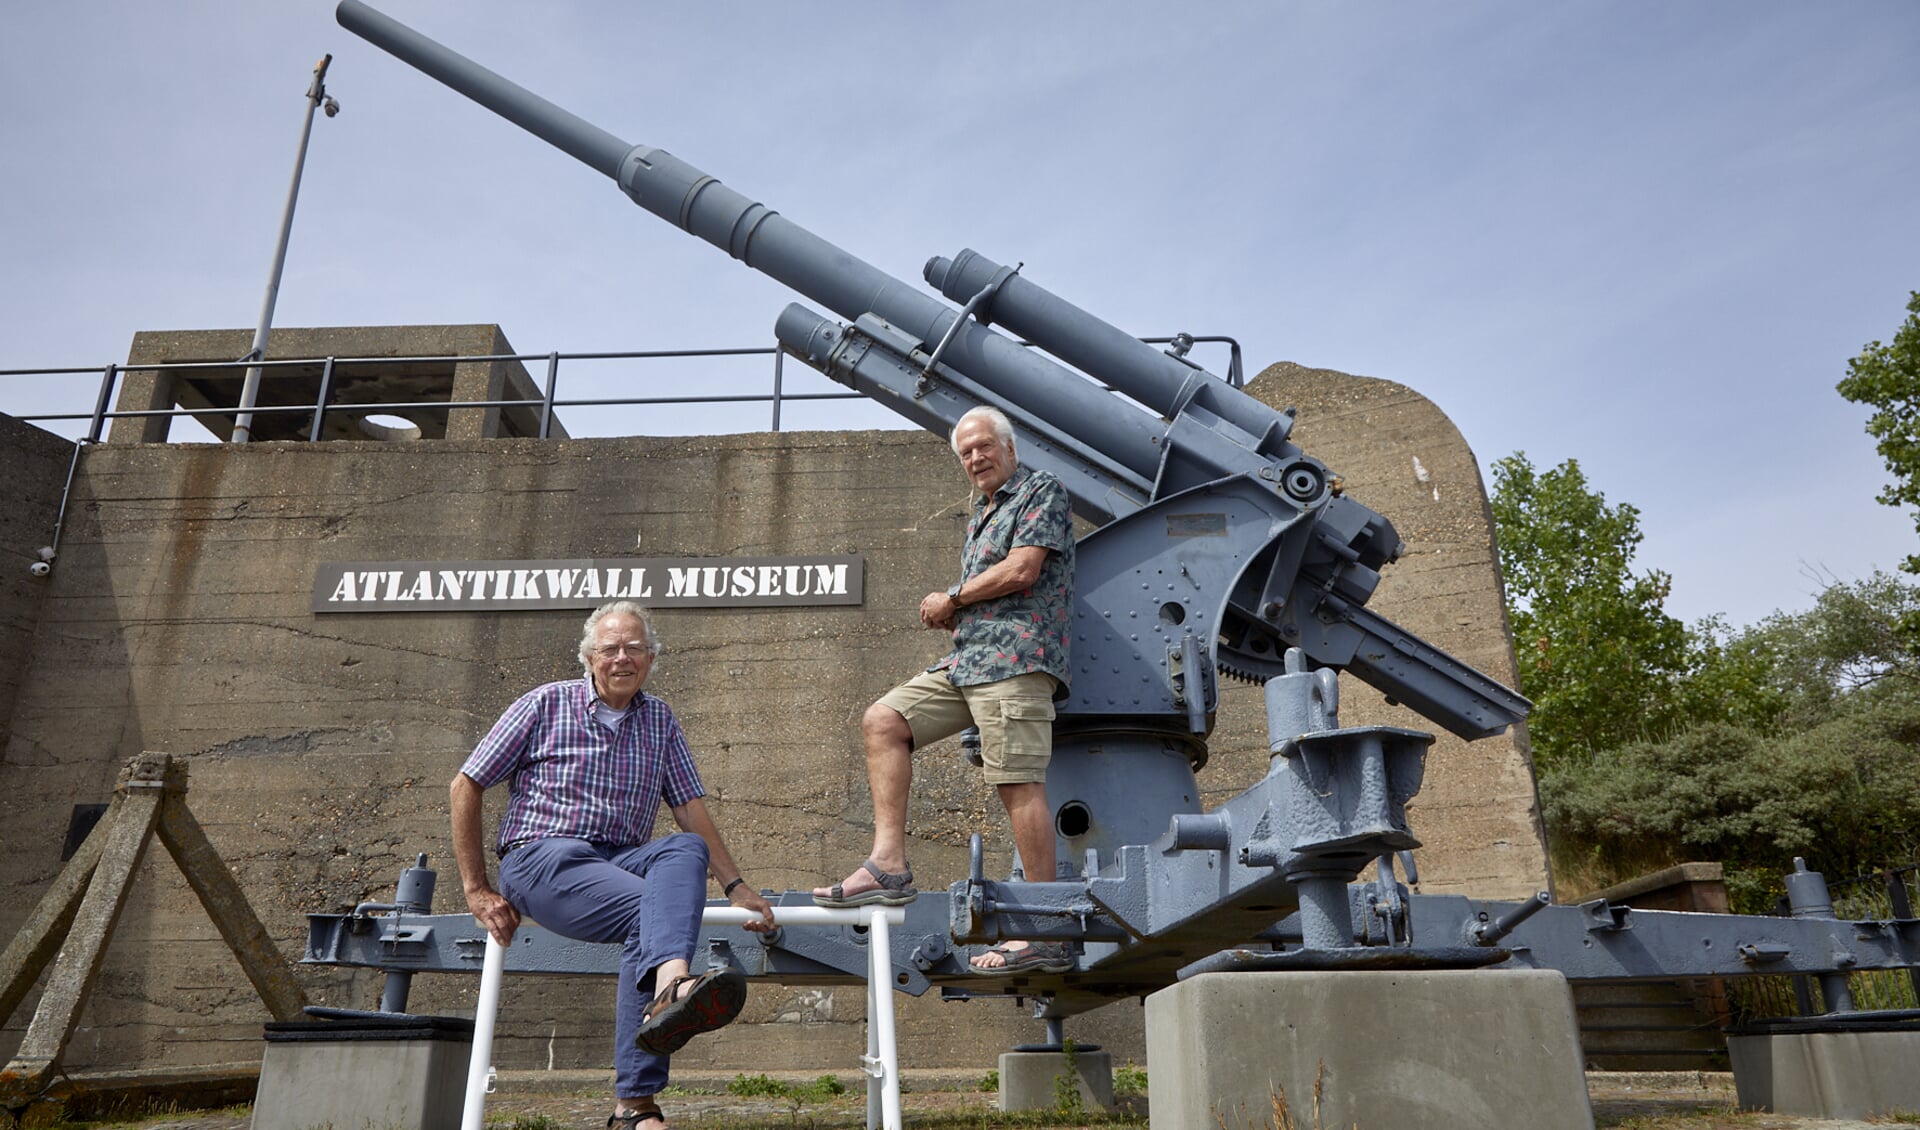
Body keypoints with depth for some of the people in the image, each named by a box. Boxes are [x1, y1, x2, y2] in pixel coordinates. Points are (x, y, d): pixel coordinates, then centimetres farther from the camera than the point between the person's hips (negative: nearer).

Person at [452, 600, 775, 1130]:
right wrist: (477, 891, 1)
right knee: (649, 911, -33)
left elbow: (691, 810, 15)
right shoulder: (545, 705, 4)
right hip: (541, 856, -3)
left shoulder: (660, 720, 16)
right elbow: (465, 787, 5)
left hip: (622, 862, 4)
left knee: (686, 849, -32)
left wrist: (735, 886, 5)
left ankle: (668, 993, -56)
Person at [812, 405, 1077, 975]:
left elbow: (1022, 571, -12)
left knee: (1019, 784, -13)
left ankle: (1045, 934, -9)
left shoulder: (1042, 490, 2)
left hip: (1016, 655, -9)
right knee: (882, 721, -1)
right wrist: (948, 614, 6)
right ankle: (889, 864, -7)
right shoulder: (981, 516, 28)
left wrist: (951, 599, -1)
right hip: (966, 659, 9)